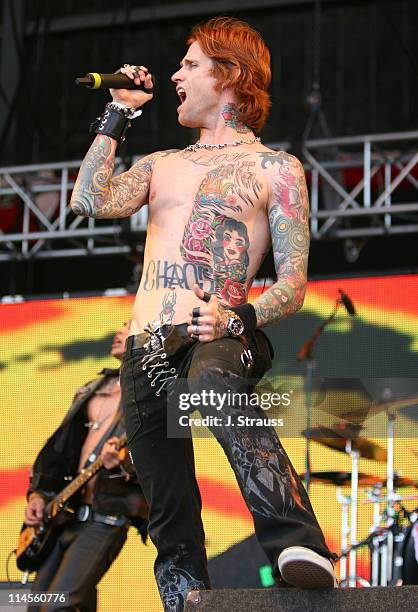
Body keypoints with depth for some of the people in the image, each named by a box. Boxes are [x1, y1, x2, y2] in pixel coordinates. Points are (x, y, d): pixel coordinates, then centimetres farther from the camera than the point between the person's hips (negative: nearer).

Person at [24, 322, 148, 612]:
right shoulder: (93, 389, 19)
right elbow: (58, 446, 21)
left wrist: (122, 465, -33)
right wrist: (38, 493, 9)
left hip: (109, 515, -8)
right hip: (68, 513, 8)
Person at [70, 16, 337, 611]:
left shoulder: (275, 168, 9)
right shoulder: (162, 164, 24)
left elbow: (293, 287, 1)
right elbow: (90, 201, 5)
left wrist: (236, 319, -18)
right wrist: (118, 115, 11)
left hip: (220, 338, -6)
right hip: (145, 349, 6)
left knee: (213, 383, -42)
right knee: (172, 523, -1)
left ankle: (301, 547, -54)